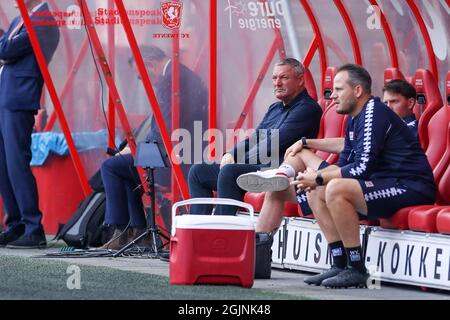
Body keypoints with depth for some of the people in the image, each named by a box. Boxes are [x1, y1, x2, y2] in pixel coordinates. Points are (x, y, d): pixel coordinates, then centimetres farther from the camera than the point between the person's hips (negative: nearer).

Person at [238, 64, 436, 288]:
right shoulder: (355, 118, 15)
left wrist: (319, 178, -15)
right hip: (384, 184, 11)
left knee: (336, 189, -29)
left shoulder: (374, 114, -16)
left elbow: (362, 168, -23)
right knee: (316, 192, 8)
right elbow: (348, 155, 25)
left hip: (410, 188, -11)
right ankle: (340, 266, 2)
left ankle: (357, 269, -23)